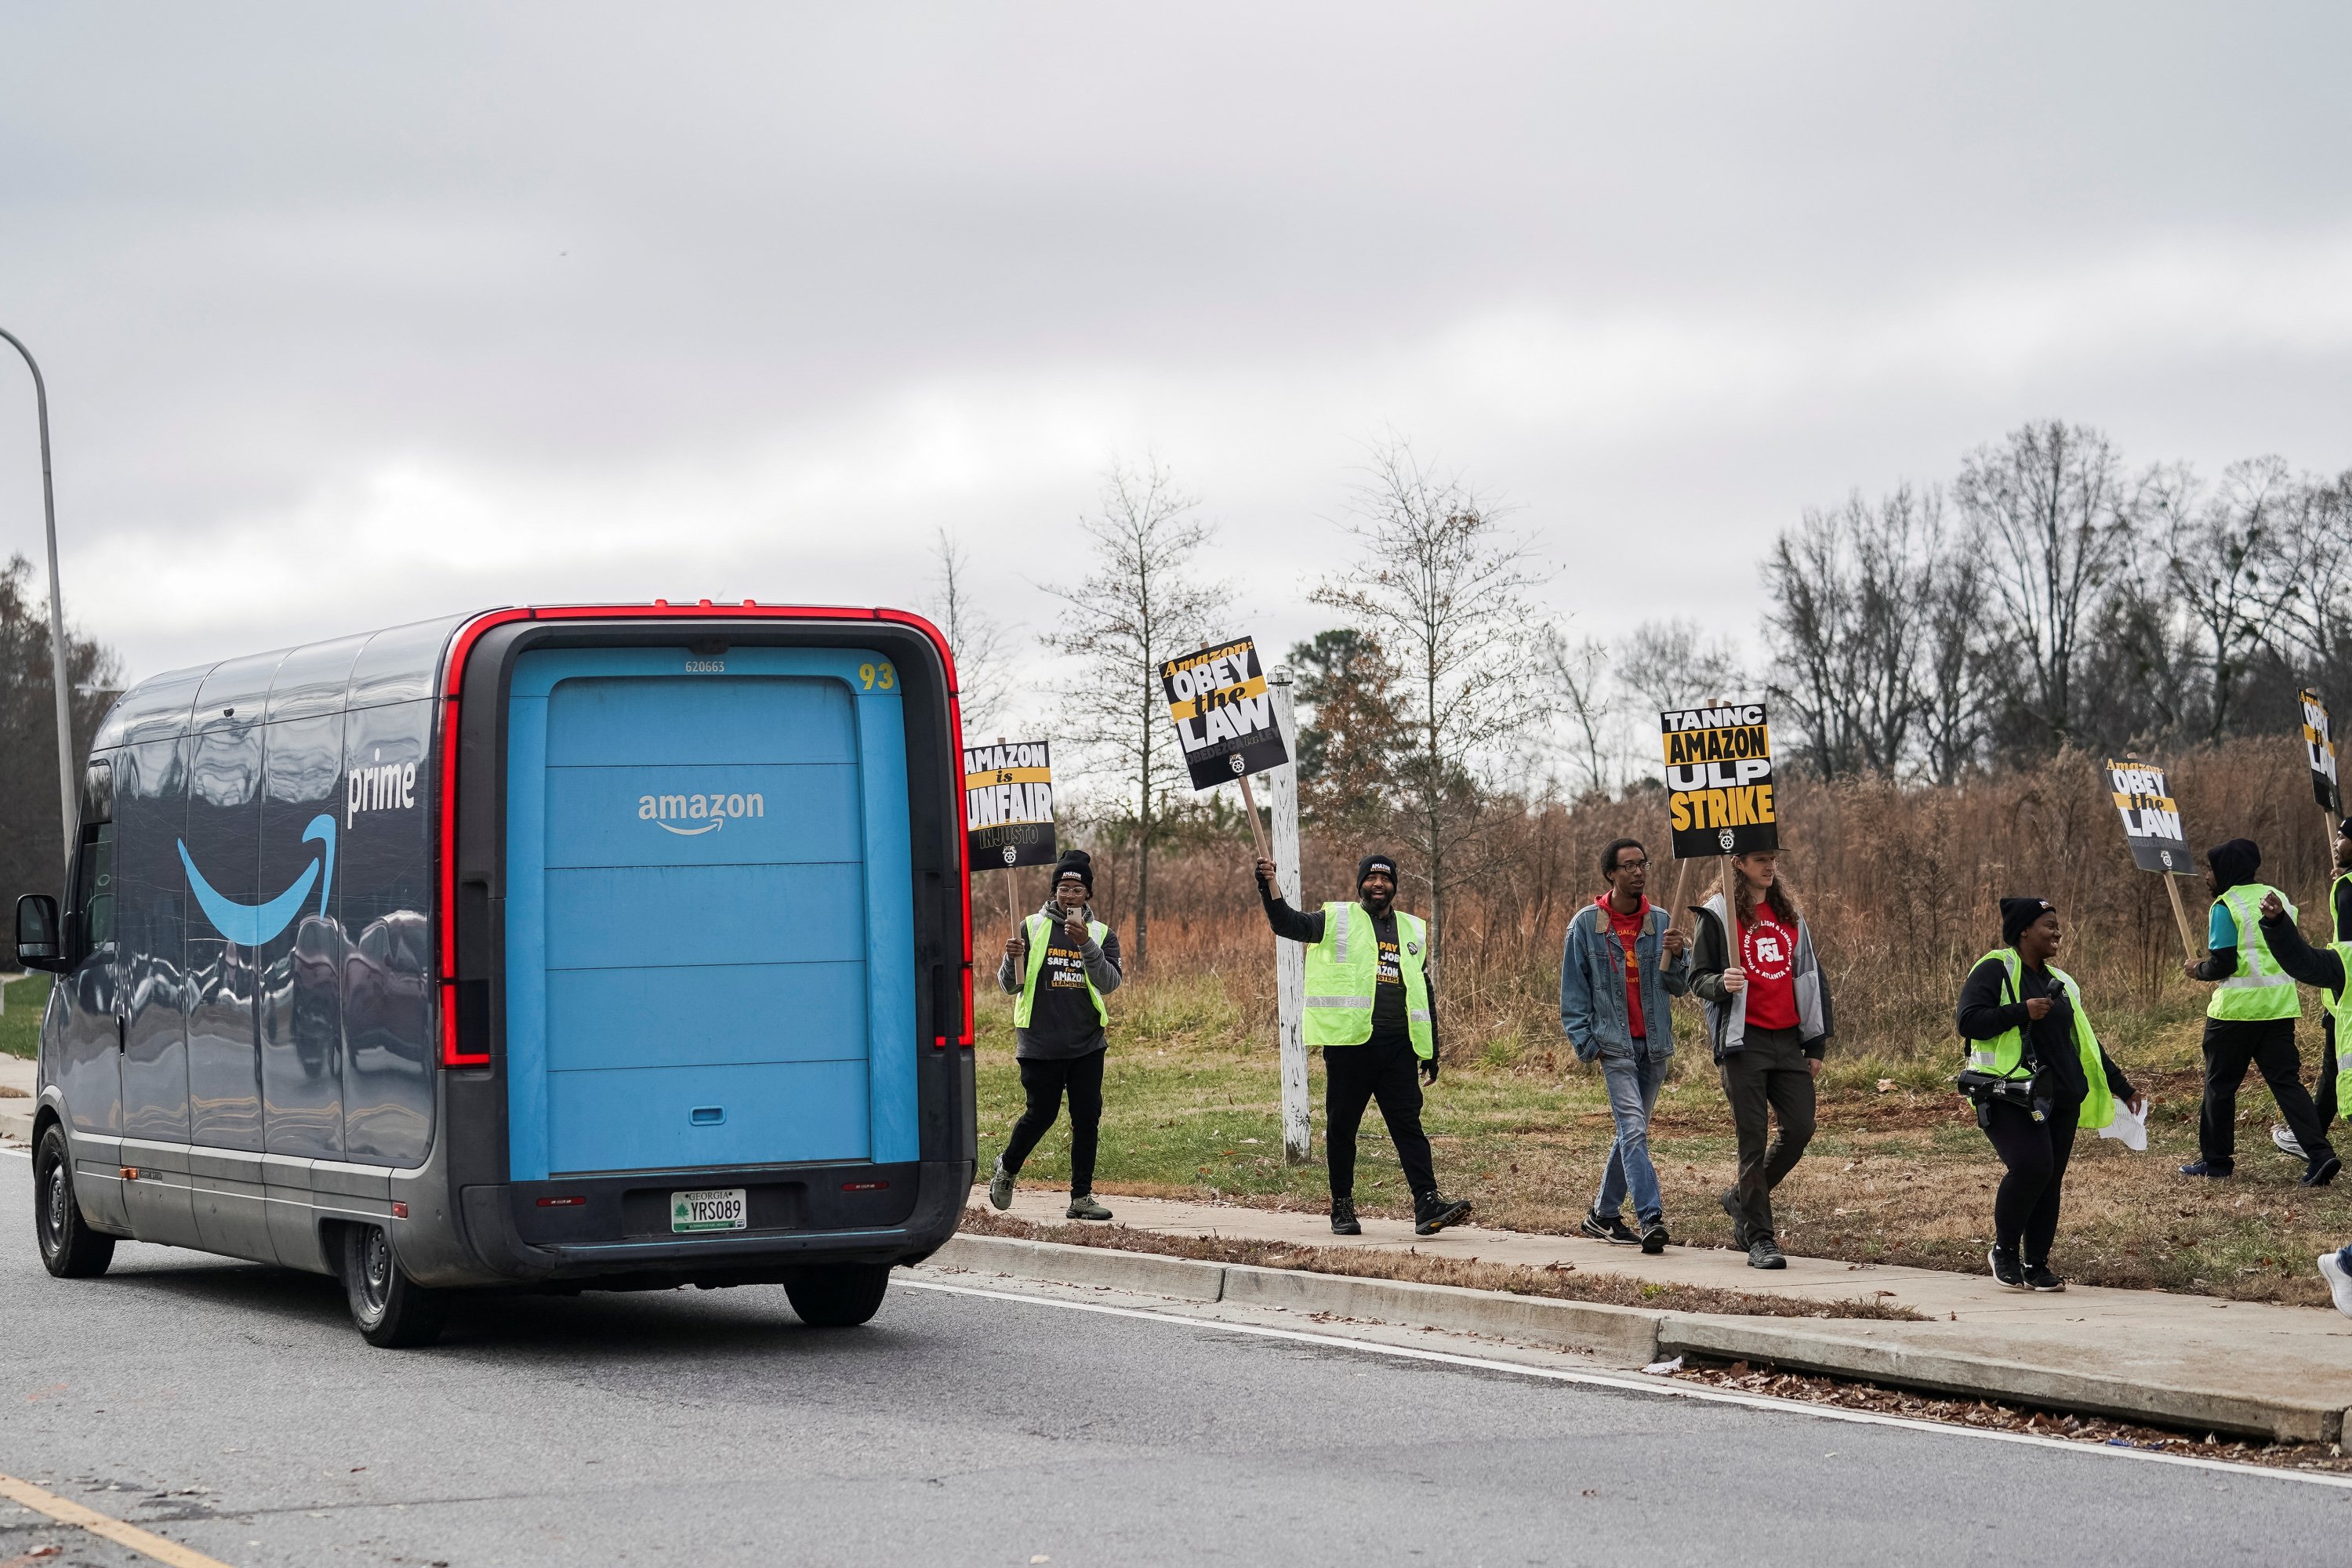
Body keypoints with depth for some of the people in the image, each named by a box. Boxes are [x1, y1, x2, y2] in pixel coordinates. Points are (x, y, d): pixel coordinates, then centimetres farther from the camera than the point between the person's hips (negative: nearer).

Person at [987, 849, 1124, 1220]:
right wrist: (1012, 960, -19)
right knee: (1041, 1114, 0)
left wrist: (1086, 944, -24)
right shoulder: (1032, 928, 2)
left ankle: (1082, 1196, 8)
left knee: (1087, 1118, 0)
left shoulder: (1102, 934, 5)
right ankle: (1006, 1168, 27)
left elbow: (1109, 982, -11)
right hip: (1040, 1044, -2)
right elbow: (1010, 985, 3)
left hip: (1086, 1045, 2)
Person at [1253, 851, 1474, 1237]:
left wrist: (1431, 1052, 18)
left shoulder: (1413, 930, 18)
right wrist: (1269, 887, -24)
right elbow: (1288, 924, -6)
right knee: (1341, 1125, 4)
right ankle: (1342, 1207, 14)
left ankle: (1428, 1205, -13)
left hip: (1398, 1046, 2)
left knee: (1409, 1124, -5)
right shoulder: (1337, 920, 7)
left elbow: (1424, 993, 22)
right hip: (1349, 1043, -2)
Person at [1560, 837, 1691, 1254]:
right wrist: (1585, 1042, -6)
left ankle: (1604, 1215, 25)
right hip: (1615, 1044, -4)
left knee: (1632, 1132, 12)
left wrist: (1675, 956, -15)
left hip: (1654, 1044, 4)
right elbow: (1573, 989, 1)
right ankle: (1651, 1219, -24)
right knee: (1634, 1129, -17)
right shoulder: (1587, 923, -2)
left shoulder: (1659, 922, 7)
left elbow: (1679, 986, 5)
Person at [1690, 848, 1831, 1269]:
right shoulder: (1717, 916, 0)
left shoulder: (1789, 916, 16)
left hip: (1788, 1041, 5)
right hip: (1744, 1041, -5)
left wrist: (1816, 1044, 15)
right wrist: (1721, 984, -25)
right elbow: (1698, 977, -1)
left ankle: (1742, 1198, 20)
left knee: (1800, 1128, -3)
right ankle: (1759, 1237, -1)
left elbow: (1810, 978, 19)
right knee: (1753, 1139, -5)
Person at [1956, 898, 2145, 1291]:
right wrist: (2022, 1011, -19)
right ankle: (2004, 1251, -5)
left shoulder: (2060, 982, 20)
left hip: (2059, 1099, 7)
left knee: (2050, 1182, 2)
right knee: (2031, 1166, -24)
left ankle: (2036, 1266, 12)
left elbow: (2085, 1043, 26)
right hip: (2009, 1096, -7)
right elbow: (1969, 1022, -14)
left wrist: (2123, 1089, 24)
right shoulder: (1995, 970, -3)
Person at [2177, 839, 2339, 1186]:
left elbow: (2223, 964, -17)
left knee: (2220, 1083, 8)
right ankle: (2319, 1154, -10)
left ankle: (2216, 1158, 15)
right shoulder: (2277, 897, 12)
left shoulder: (2226, 906, -11)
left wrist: (2197, 970, 4)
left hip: (2236, 1008, -6)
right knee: (2286, 1081, 4)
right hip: (2280, 1005, 6)